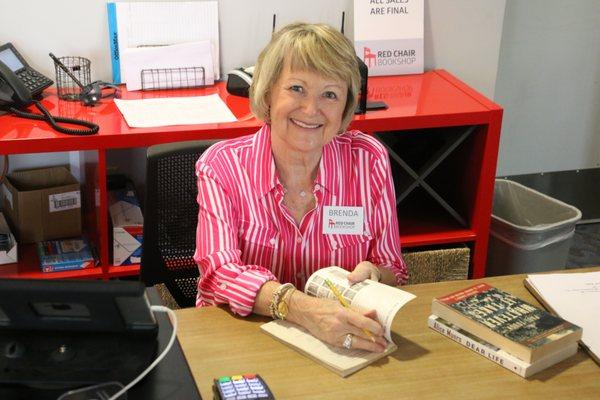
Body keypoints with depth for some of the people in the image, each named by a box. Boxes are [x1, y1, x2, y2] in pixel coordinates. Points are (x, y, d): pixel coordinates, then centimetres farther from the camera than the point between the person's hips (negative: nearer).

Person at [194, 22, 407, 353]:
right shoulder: (220, 166, -8)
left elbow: (393, 273, 3)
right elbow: (219, 272, -20)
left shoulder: (369, 161, -4)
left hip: (338, 339, 2)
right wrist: (300, 307, -38)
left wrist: (372, 277, -22)